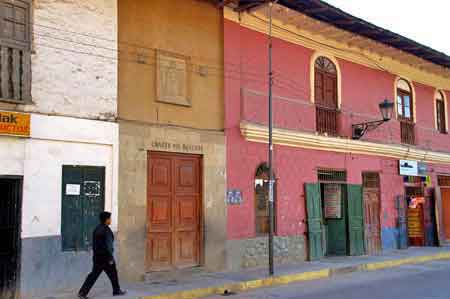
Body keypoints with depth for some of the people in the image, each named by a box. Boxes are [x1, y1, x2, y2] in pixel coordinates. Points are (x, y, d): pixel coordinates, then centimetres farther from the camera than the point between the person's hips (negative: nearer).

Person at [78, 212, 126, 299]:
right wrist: (111, 258, -15)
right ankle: (117, 291, 24)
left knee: (94, 274, 8)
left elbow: (94, 244, 15)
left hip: (97, 256, 7)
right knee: (112, 274, 10)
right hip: (105, 256, -7)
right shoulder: (106, 230, -16)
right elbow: (109, 245, -18)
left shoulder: (97, 229, 9)